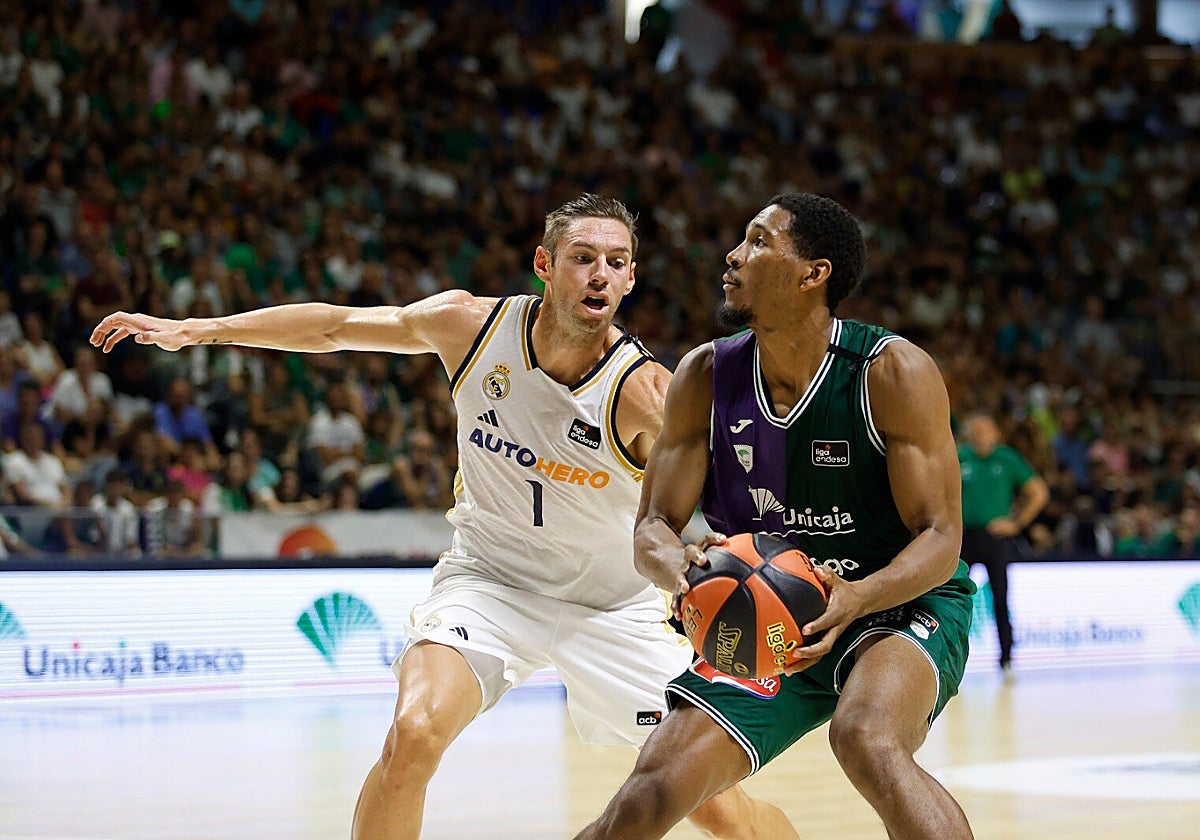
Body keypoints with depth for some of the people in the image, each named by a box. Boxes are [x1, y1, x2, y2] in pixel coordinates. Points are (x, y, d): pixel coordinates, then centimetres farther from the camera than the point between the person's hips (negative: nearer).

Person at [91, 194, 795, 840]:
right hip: (491, 579, 1)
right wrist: (196, 330, -2)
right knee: (415, 733, -26)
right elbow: (335, 326, -1)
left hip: (612, 602, -1)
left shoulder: (645, 393, -25)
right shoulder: (469, 324, -15)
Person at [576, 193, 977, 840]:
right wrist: (679, 566, -31)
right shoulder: (706, 377, -5)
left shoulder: (894, 373, -18)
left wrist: (856, 598, -39)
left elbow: (939, 537, -18)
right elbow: (653, 528, -5)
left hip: (900, 602, -4)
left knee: (866, 742, -38)